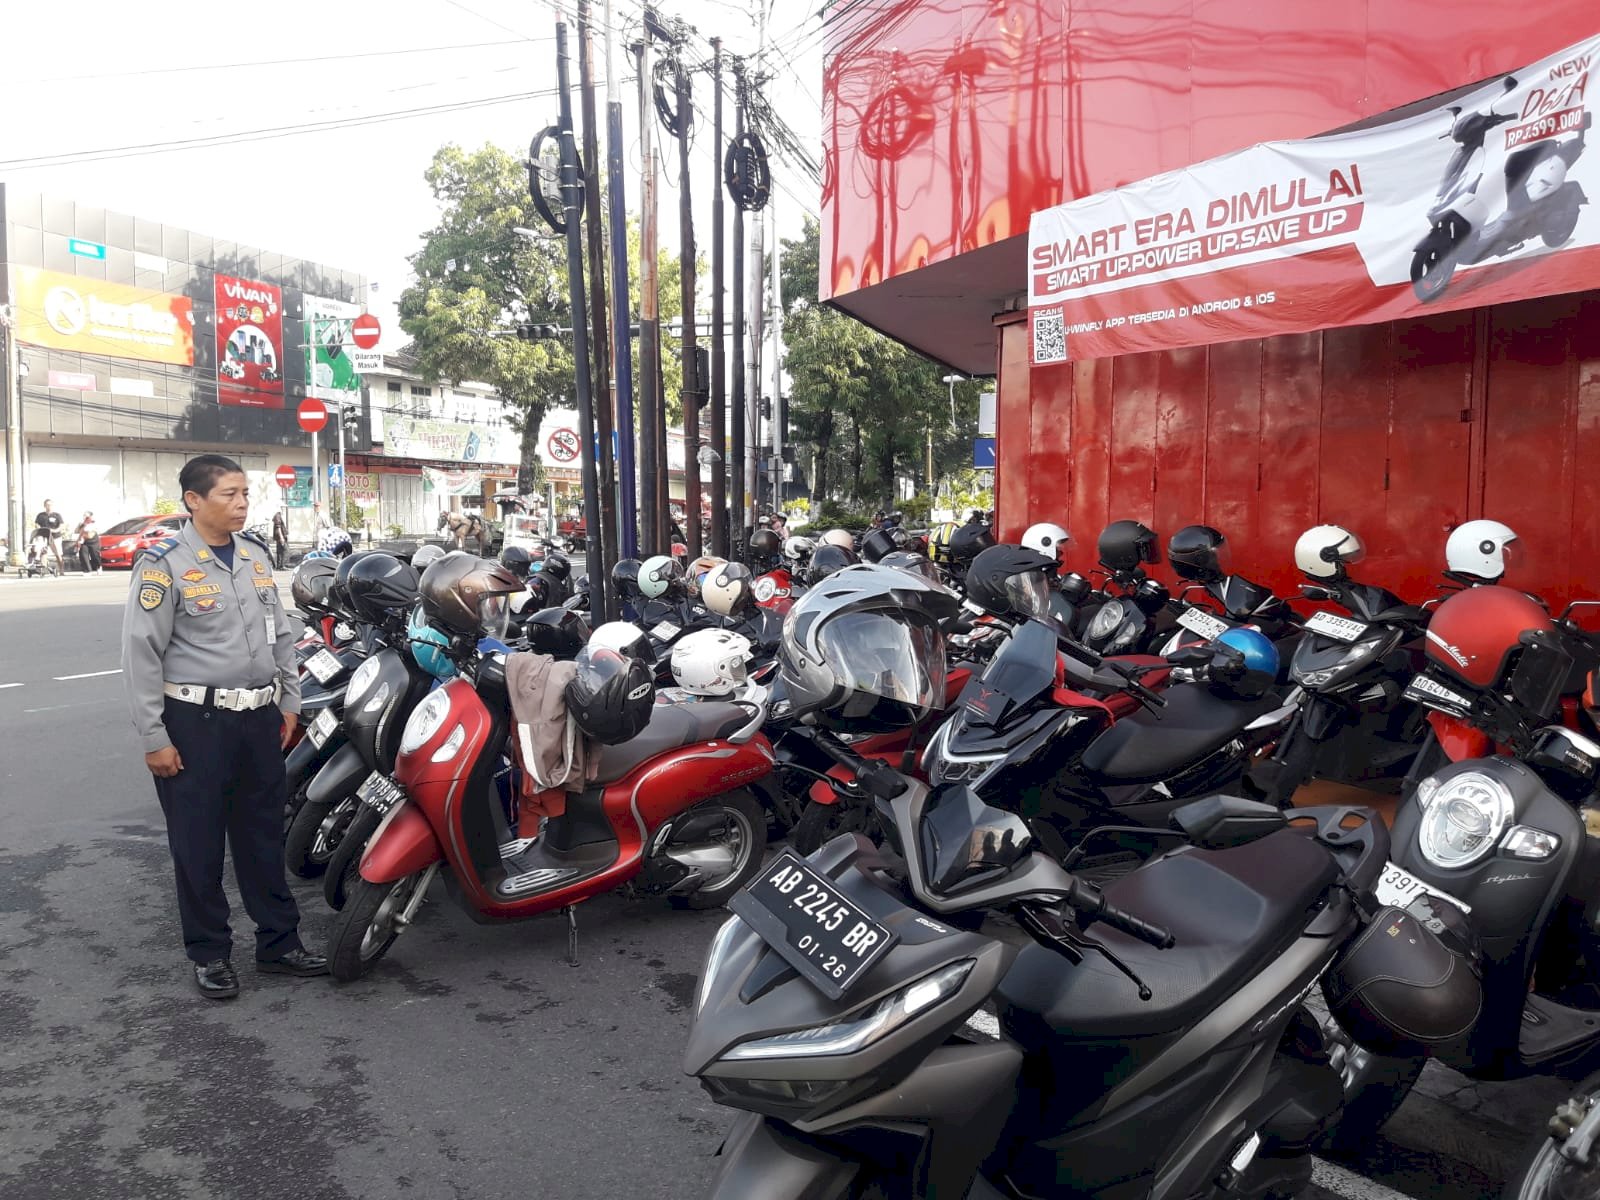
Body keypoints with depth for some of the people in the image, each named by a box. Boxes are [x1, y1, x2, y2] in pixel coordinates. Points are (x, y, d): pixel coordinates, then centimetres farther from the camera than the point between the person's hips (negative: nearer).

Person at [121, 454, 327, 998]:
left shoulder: (255, 553, 8)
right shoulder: (164, 564, -10)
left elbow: (281, 633, 17)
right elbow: (141, 654, -11)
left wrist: (289, 701, 15)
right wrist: (153, 738, -12)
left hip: (260, 717, 6)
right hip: (195, 722, -6)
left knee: (264, 836, 14)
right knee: (199, 843, 5)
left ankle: (279, 941, 25)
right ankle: (209, 953, 20)